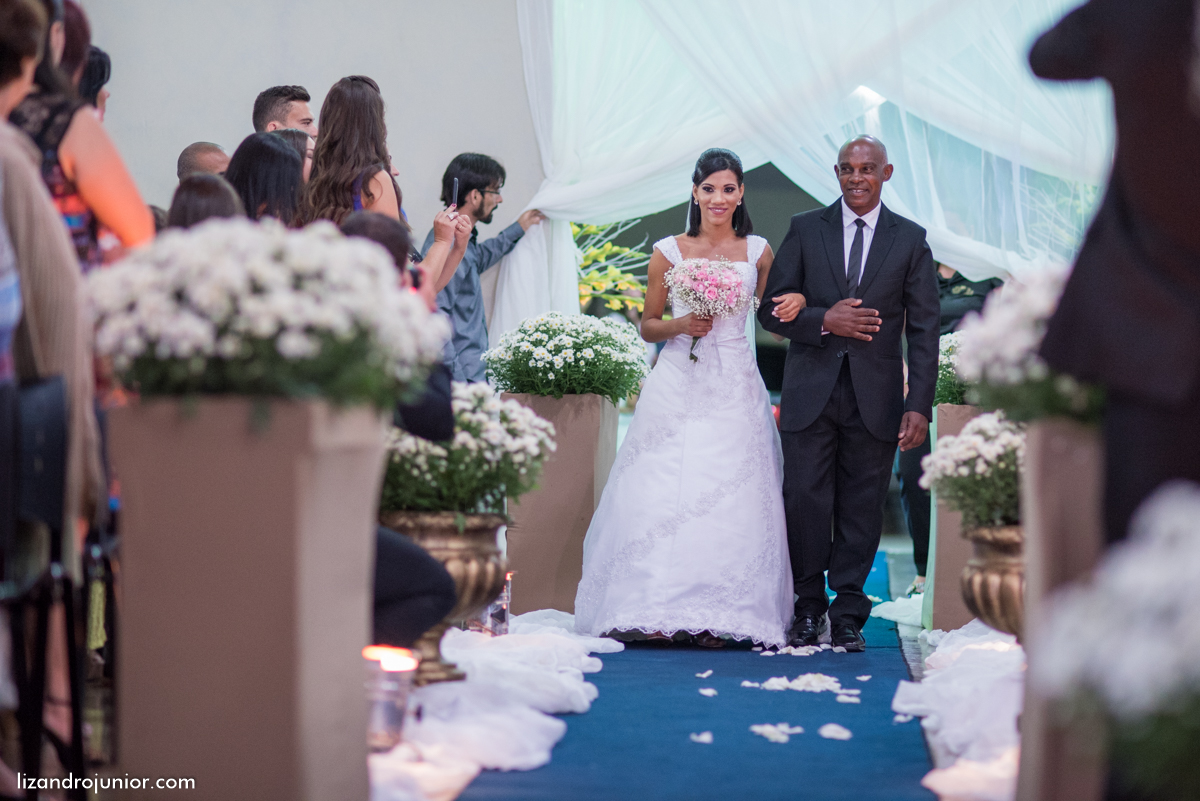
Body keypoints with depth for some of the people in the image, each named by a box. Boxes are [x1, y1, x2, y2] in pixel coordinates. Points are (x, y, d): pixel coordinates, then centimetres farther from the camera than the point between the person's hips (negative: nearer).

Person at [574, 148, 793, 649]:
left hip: (735, 391, 1)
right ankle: (656, 611, -4)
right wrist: (681, 325, -10)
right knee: (664, 492, -8)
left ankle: (715, 616, 0)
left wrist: (798, 300, -7)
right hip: (678, 387, -1)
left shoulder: (757, 252, 8)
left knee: (729, 499, -4)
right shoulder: (668, 252, 5)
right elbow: (647, 326, 10)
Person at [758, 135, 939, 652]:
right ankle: (808, 608, 12)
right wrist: (823, 321, -14)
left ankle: (847, 615, 14)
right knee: (804, 502, -3)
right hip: (811, 393, 0)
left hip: (874, 399, 0)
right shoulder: (805, 230, 7)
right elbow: (772, 309, 4)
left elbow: (923, 331, 3)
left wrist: (919, 406, -5)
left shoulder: (910, 240, 6)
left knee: (861, 511, 3)